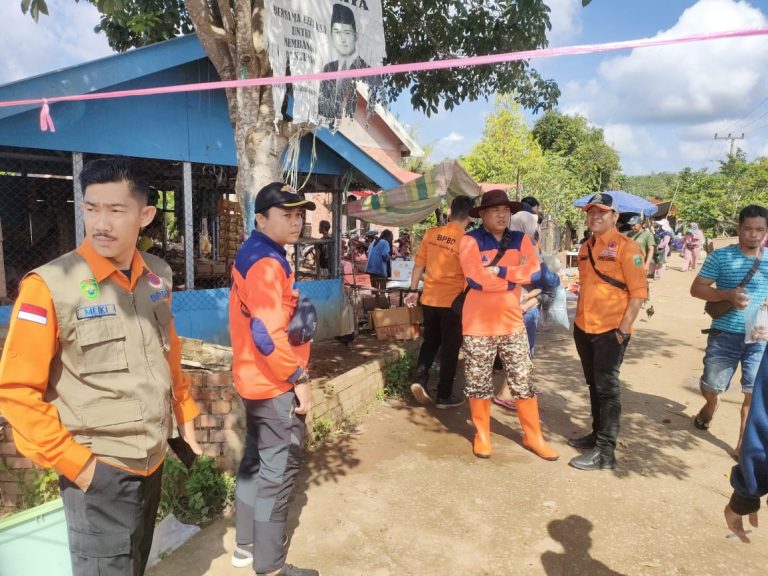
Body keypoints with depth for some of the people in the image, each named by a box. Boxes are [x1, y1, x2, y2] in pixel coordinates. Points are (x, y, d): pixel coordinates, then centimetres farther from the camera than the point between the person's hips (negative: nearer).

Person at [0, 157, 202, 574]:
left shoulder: (158, 275, -1)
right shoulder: (50, 286, -17)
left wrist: (184, 413, 14)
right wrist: (74, 461, -14)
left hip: (153, 459, 6)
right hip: (99, 467, -6)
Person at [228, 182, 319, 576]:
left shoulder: (249, 254, 10)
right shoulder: (267, 264, -22)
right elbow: (268, 334, -29)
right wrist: (300, 378, -20)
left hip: (255, 379, 10)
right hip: (275, 384, -10)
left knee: (256, 461, 19)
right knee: (278, 470, 1)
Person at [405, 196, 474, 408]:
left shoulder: (431, 233, 0)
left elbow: (419, 264, 5)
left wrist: (413, 290, 14)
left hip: (429, 299, 4)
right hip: (452, 301, -4)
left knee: (430, 341, 21)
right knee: (450, 348, 8)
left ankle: (420, 380, 8)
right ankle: (444, 395, 16)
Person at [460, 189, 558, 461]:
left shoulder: (520, 240, 5)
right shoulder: (470, 241, -9)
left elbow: (534, 271, -11)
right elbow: (477, 279, -22)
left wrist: (499, 270, -19)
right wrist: (516, 274, -13)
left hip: (512, 322, 4)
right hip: (479, 325, -3)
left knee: (523, 382, 11)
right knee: (479, 383, 10)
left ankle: (533, 436, 26)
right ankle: (482, 434, 29)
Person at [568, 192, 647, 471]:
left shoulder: (626, 247, -11)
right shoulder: (586, 247, 11)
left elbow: (638, 292, -14)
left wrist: (623, 329, -17)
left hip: (610, 330, -7)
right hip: (584, 328, 7)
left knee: (607, 387, -2)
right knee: (594, 385, 16)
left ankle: (605, 452, 5)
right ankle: (597, 434, 30)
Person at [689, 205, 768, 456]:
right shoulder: (720, 256, -4)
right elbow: (696, 288, -5)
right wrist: (727, 295, -20)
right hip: (725, 334, -1)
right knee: (710, 386, 10)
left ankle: (744, 443, 18)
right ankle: (710, 406, 46)